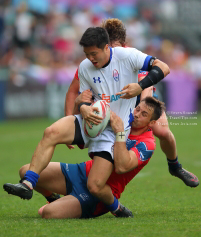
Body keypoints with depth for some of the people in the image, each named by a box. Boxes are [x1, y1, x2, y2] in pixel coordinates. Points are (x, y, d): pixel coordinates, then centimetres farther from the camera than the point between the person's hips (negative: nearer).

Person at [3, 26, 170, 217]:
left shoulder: (126, 56, -10)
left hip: (114, 130, -5)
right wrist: (83, 108, -12)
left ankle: (116, 209, 16)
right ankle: (27, 184, -25)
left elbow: (163, 68, -11)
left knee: (95, 186, -17)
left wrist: (141, 87, -26)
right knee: (51, 133, -26)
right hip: (91, 122, 5)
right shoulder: (85, 67, 5)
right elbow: (83, 97, 14)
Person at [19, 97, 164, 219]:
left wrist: (119, 132, -33)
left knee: (49, 213, -27)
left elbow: (121, 167, -33)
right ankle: (55, 200, 24)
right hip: (84, 171, 7)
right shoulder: (121, 120, 6)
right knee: (26, 172, -4)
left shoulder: (147, 144, -16)